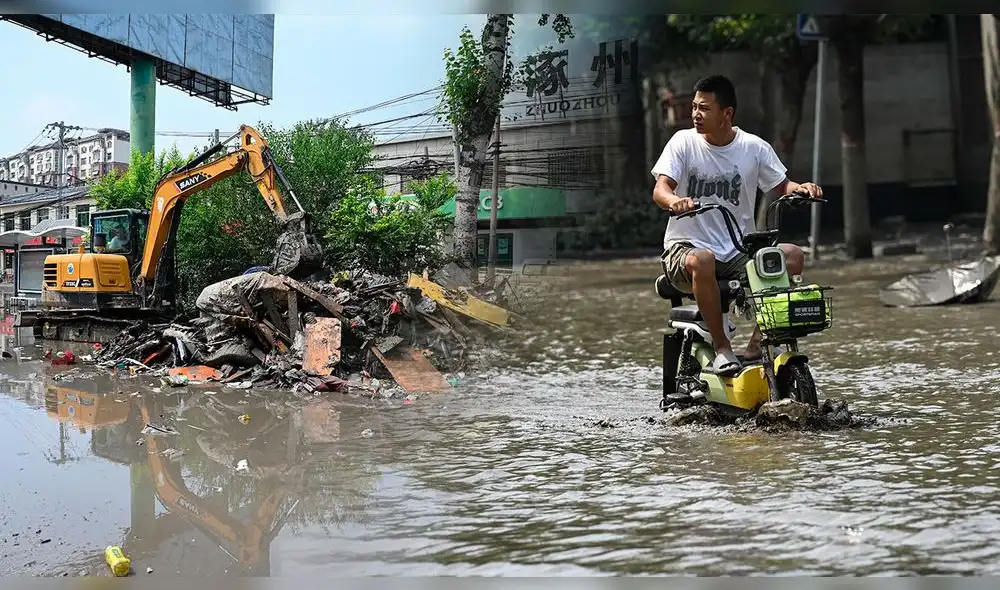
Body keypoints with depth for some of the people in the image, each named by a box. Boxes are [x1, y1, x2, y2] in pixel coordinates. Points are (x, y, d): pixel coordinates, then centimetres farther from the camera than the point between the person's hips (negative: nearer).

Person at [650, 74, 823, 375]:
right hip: (687, 246, -3)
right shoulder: (684, 141, -2)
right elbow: (660, 189, -12)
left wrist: (802, 188, -15)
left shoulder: (754, 147, 4)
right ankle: (721, 347, -22)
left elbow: (782, 185, 9)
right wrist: (674, 200, -36)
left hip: (738, 251, 3)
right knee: (702, 261, -38)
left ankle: (758, 342, -14)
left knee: (793, 255, -20)